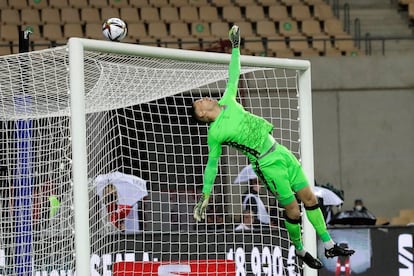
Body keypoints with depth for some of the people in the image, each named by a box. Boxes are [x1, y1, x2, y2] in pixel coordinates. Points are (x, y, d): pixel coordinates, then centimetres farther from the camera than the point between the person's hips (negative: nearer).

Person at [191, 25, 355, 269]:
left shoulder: (228, 103, 7)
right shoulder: (215, 134, -8)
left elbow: (233, 77, 17)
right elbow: (212, 165, -1)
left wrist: (236, 47, 13)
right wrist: (204, 198, -2)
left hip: (281, 152, 6)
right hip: (267, 164, -6)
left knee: (309, 198, 5)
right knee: (293, 210, -5)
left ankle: (330, 246, 12)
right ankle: (300, 250, 18)